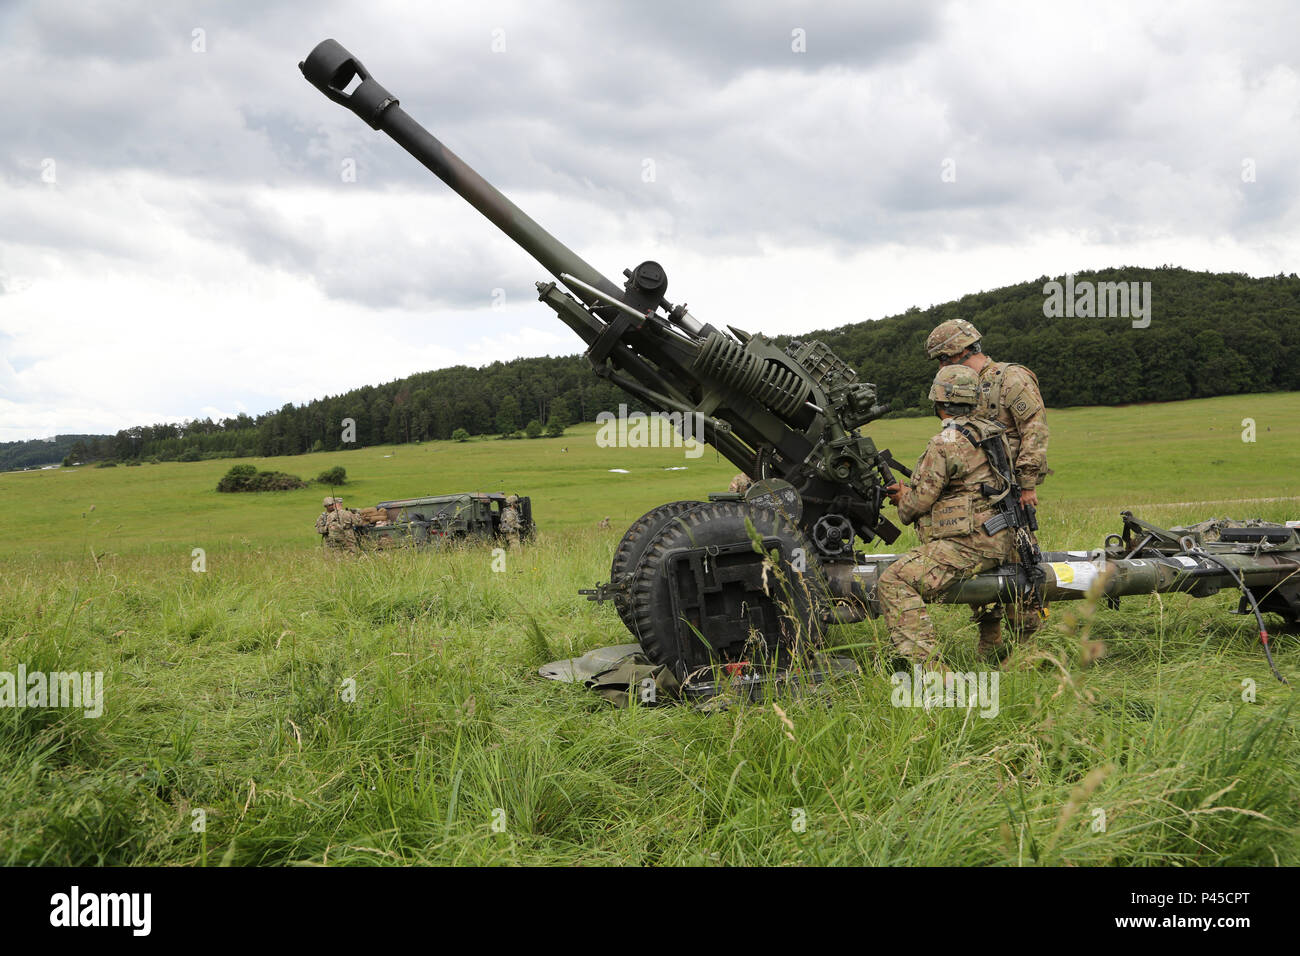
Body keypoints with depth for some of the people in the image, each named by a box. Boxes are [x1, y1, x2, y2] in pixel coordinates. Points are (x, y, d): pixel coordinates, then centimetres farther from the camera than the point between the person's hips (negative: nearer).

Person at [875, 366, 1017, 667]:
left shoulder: (945, 444, -14)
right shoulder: (992, 433, 15)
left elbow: (921, 500, -11)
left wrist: (903, 502, 14)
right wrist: (909, 490, 26)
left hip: (966, 545, -10)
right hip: (999, 543, 10)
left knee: (893, 582, -19)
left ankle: (925, 665, -33)